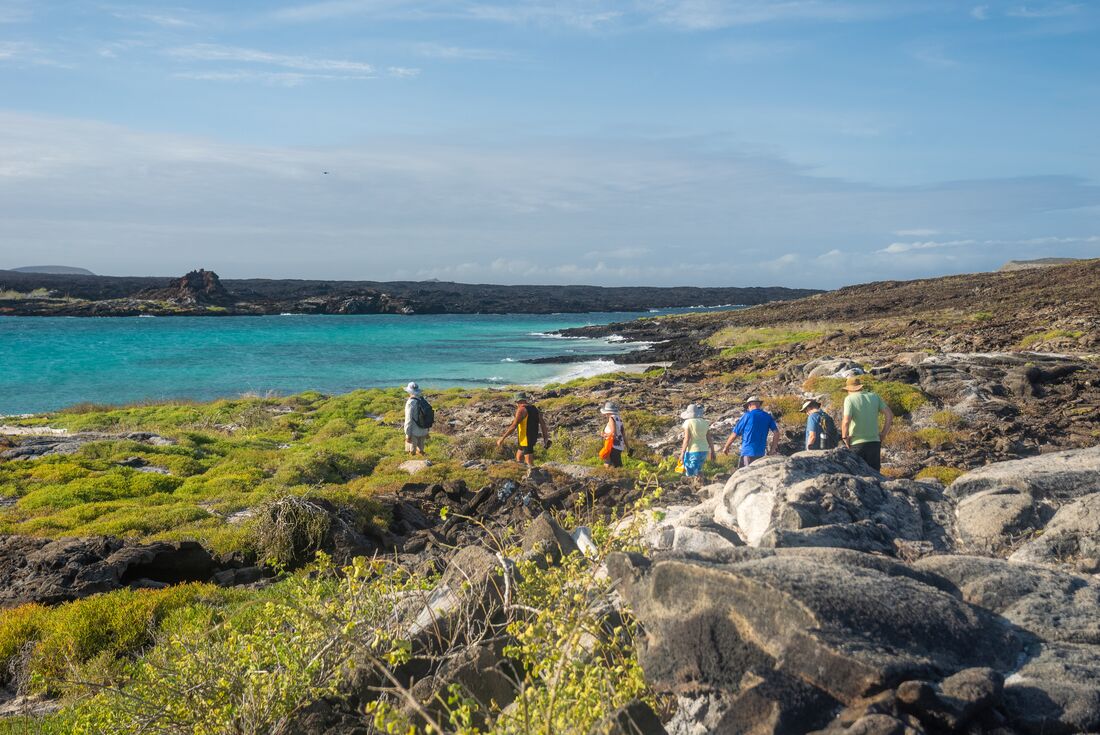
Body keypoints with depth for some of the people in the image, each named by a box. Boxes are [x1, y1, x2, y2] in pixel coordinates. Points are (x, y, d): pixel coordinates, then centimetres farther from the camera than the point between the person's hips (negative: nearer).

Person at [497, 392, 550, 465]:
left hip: (526, 439, -9)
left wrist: (502, 438, -15)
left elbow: (513, 426, -20)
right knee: (518, 457, 22)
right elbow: (543, 423, 9)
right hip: (533, 437, 9)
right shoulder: (535, 408, 9)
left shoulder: (521, 410, -15)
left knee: (529, 463, -6)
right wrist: (545, 439, 14)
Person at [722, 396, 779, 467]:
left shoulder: (747, 416, -4)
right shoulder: (767, 416, 7)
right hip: (761, 453, 5)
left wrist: (726, 447, 12)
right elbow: (776, 433, -1)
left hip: (747, 452, -5)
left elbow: (734, 434, -1)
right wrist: (773, 449, 6)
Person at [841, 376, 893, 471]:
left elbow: (846, 421, -20)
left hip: (857, 443, -4)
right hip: (875, 442, 4)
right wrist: (883, 435, 10)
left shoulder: (850, 399, -7)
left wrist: (844, 437, -6)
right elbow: (889, 415, 5)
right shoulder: (875, 396, 7)